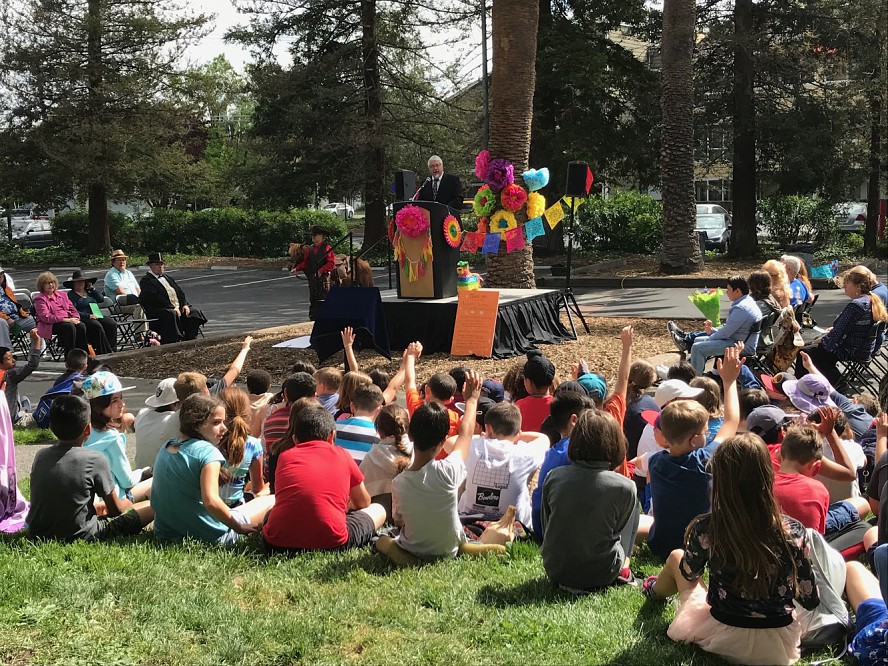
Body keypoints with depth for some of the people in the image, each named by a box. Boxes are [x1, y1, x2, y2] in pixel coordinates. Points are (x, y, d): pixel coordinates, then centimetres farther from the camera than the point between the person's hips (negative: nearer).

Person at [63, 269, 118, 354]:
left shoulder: (89, 292, 24)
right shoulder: (71, 295, 4)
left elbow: (101, 299, 11)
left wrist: (92, 288, 9)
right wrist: (89, 316, -17)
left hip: (96, 316, 6)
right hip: (83, 319, -6)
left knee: (112, 323, -20)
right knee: (97, 326, -34)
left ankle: (112, 350, -23)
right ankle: (106, 351, -30)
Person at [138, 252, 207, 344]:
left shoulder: (166, 277, 27)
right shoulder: (145, 280, 1)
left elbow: (180, 292, 21)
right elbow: (155, 297, -13)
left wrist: (185, 304, 0)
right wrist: (172, 308, -19)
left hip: (178, 307, 7)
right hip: (159, 310, -7)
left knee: (195, 312, -14)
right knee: (171, 314, -37)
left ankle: (190, 341, -15)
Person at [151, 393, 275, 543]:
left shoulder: (165, 448, 7)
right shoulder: (207, 451, -17)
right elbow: (211, 501, -28)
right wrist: (239, 528, -16)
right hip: (209, 535, -7)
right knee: (272, 500, 1)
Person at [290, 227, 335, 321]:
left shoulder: (326, 248, -7)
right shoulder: (309, 249, 13)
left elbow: (331, 263, -14)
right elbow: (305, 262, 13)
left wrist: (321, 271, -24)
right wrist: (296, 269, -1)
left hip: (323, 278, -6)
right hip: (312, 277, 7)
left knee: (322, 299, -7)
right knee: (312, 299, 11)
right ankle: (312, 318, 18)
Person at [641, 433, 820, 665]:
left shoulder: (705, 529, -20)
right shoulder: (793, 532, -17)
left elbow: (689, 574, 2)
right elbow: (810, 601, -5)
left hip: (724, 638, -1)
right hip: (780, 646, 1)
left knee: (676, 557, 24)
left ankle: (655, 591, 57)